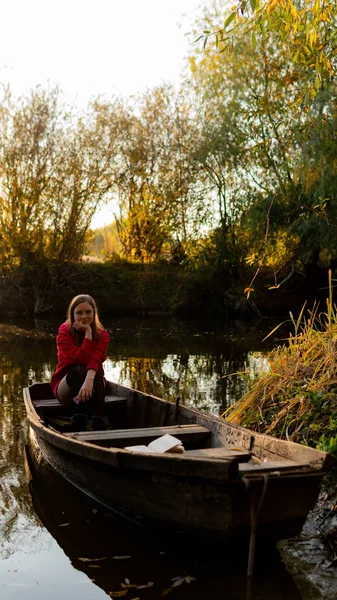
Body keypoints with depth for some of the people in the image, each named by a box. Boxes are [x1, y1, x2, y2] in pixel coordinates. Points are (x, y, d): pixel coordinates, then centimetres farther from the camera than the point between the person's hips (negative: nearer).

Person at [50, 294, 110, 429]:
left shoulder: (102, 335, -5)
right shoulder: (64, 333, -10)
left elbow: (96, 360, -27)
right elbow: (81, 359, -26)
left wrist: (89, 379, -46)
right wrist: (88, 333, -21)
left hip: (95, 384, 2)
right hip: (65, 386, -1)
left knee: (94, 372, -33)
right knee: (79, 370, -34)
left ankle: (98, 422, -45)